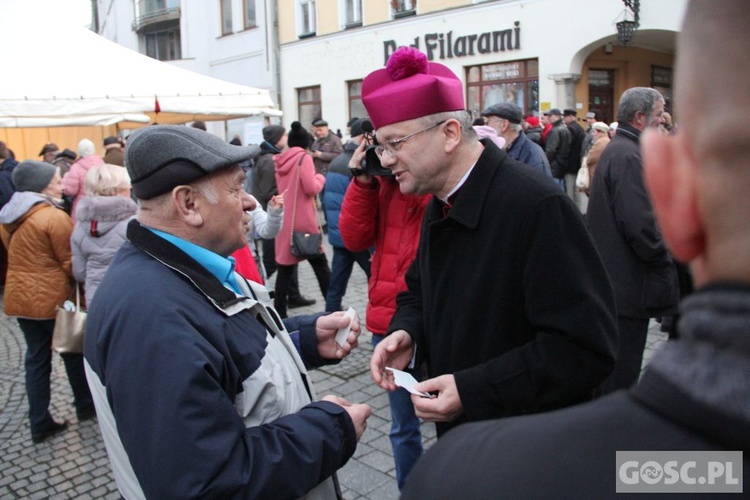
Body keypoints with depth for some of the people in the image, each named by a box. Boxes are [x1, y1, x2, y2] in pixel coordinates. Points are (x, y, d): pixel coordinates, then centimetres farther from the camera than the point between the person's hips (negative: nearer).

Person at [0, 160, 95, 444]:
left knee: (36, 358, 13)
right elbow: (70, 263, -16)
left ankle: (39, 424, 18)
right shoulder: (55, 217, -19)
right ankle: (85, 407, 30)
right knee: (73, 353, 13)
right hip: (52, 298, -7)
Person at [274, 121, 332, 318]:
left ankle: (279, 312, 5)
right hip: (304, 221, -5)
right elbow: (311, 188, -14)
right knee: (320, 264, 8)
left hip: (284, 221, 5)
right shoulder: (304, 158, -7)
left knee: (285, 267, 7)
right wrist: (320, 178, 4)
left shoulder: (279, 160, 9)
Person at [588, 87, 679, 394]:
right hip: (629, 285, -11)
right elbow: (640, 225, -24)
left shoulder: (615, 150, 15)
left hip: (612, 281, 11)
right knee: (620, 378, 0)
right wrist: (665, 262, -9)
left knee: (615, 372, 21)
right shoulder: (628, 157, -18)